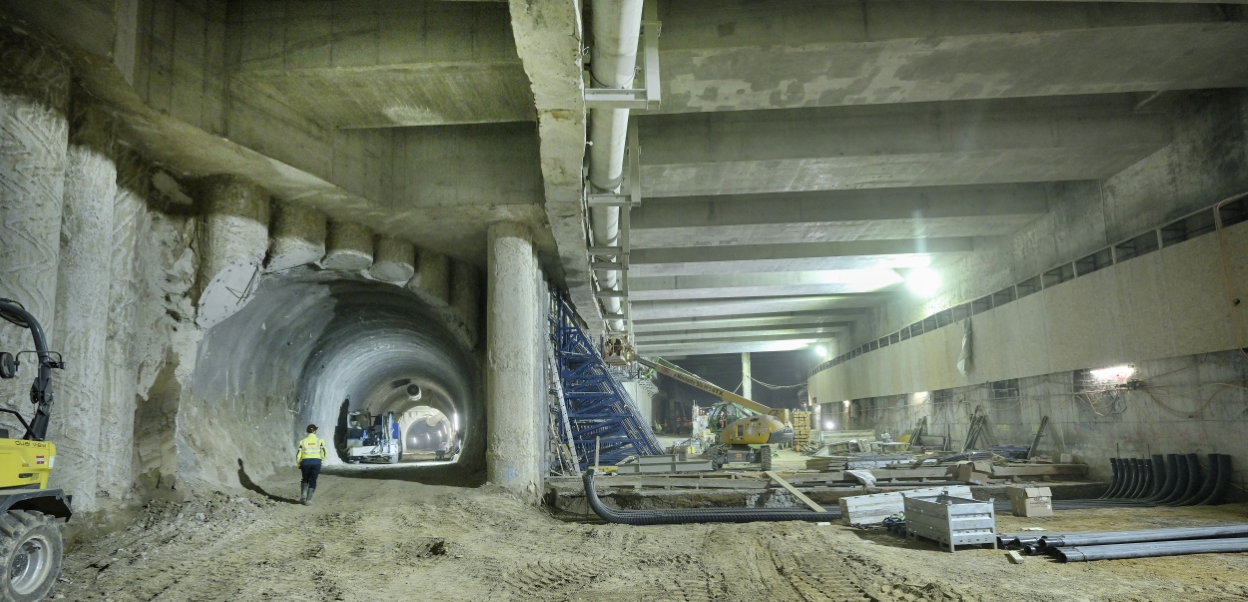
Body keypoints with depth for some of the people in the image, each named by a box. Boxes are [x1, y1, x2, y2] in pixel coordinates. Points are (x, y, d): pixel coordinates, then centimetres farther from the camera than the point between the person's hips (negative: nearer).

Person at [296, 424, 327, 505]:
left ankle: (303, 494, 1)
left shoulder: (302, 441, 5)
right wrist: (321, 460, 14)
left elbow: (298, 454, 2)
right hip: (316, 462, -1)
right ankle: (308, 500, 1)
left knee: (305, 479, 22)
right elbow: (323, 452, -2)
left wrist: (298, 464, 15)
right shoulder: (320, 441, 3)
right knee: (312, 481, 7)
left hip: (305, 462, 1)